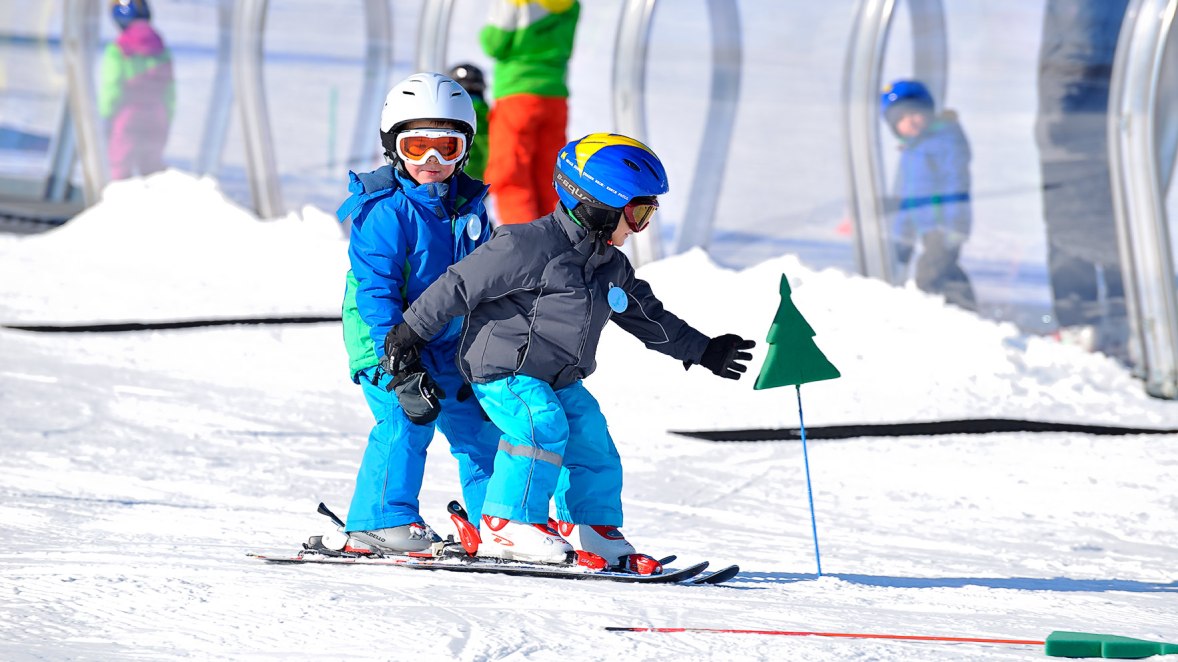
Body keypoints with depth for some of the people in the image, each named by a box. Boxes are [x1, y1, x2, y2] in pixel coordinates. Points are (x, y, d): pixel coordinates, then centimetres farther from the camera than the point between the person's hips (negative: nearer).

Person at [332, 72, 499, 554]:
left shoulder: (469, 206, 8)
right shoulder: (384, 212, -15)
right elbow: (375, 292, -19)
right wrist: (400, 367, -26)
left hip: (449, 347, 7)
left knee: (479, 428, 10)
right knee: (407, 420, -24)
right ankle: (382, 522, -20)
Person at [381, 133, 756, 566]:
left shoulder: (613, 267, 8)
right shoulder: (531, 247, -20)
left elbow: (648, 316, 24)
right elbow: (463, 284, -17)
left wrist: (703, 351, 26)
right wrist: (412, 330, -13)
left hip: (560, 379, 9)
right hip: (503, 368, -9)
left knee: (593, 444, 6)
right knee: (545, 427, -27)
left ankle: (591, 529, 20)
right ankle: (508, 525, -23)